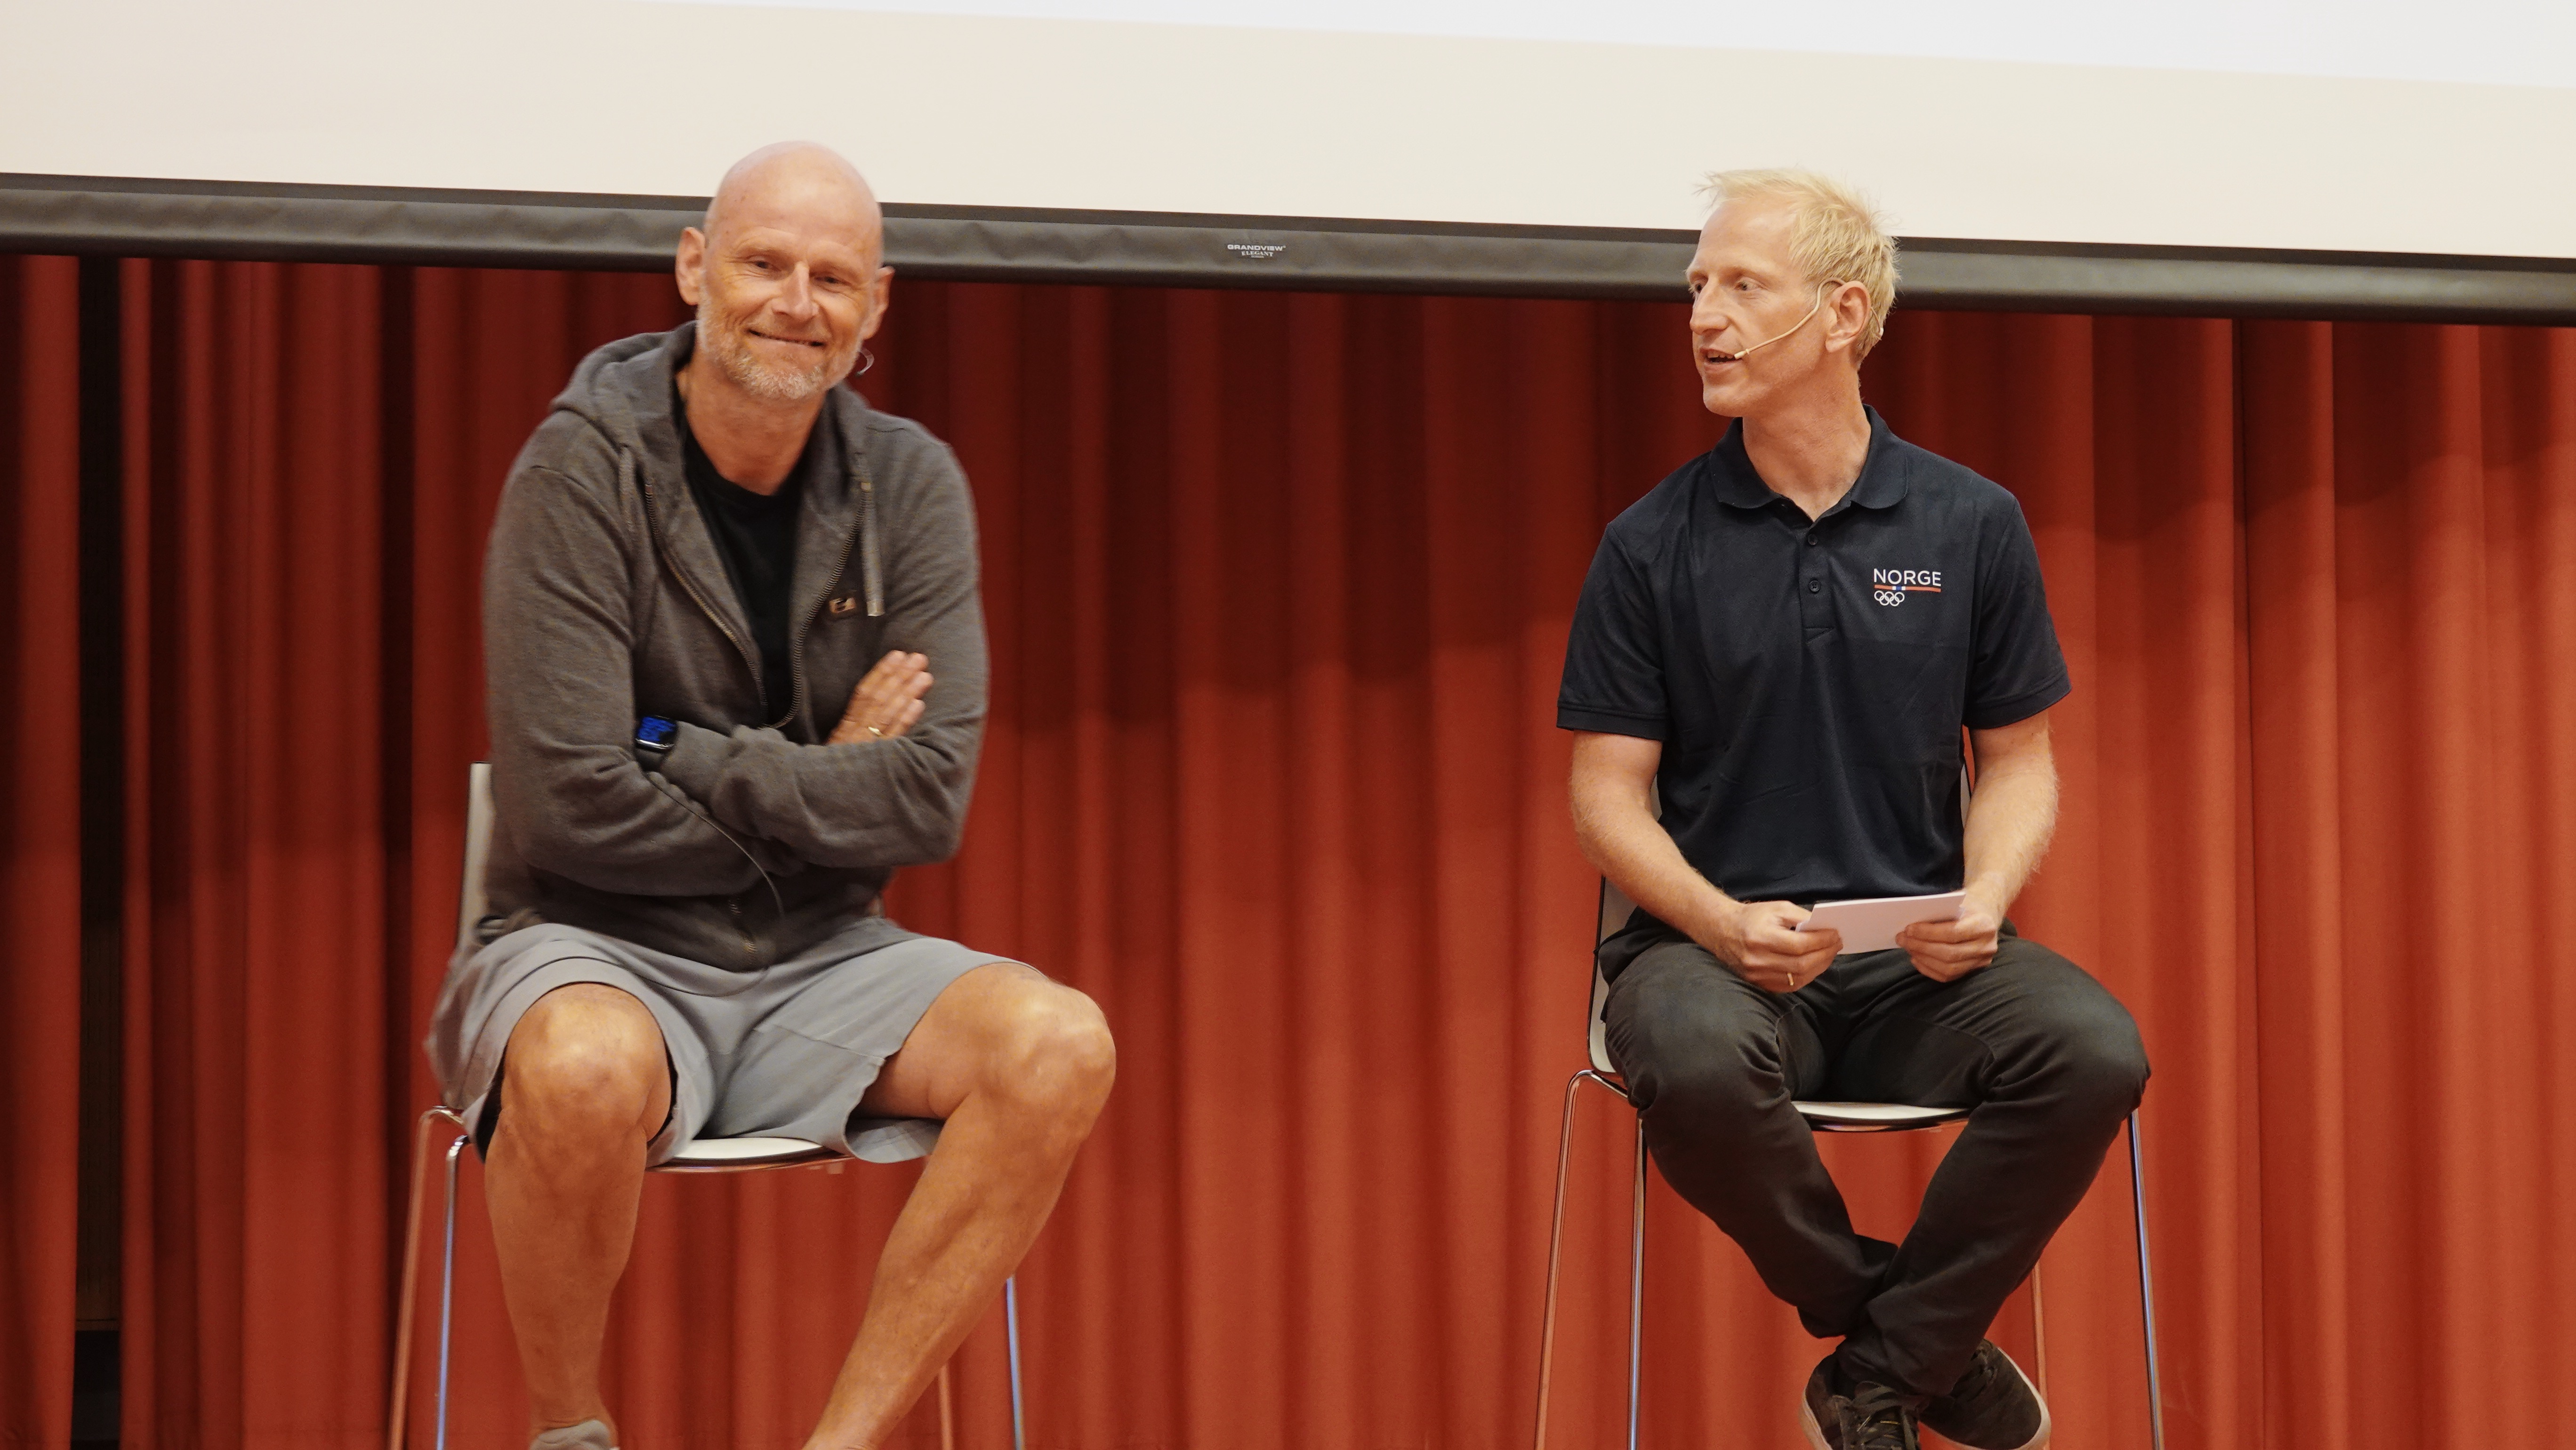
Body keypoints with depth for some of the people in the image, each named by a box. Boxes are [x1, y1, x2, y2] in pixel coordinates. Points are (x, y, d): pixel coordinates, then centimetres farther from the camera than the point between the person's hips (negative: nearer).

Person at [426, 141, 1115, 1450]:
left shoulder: (910, 486, 2)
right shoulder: (586, 469, -10)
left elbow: (928, 798, -6)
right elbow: (574, 809, -16)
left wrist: (684, 756, -13)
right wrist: (817, 792, -7)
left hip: (820, 965, 4)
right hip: (602, 949, -4)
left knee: (1058, 1043, -23)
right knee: (585, 1070, -38)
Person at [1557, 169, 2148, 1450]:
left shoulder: (1971, 526, 8)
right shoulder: (1653, 544, 4)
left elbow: (2018, 757, 13)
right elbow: (1609, 795, 3)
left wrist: (1986, 894, -8)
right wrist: (1723, 922, -16)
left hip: (1917, 960, 2)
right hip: (1712, 945, -1)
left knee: (2092, 1052, -28)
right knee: (1699, 1063, -37)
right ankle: (1926, 1342, -9)